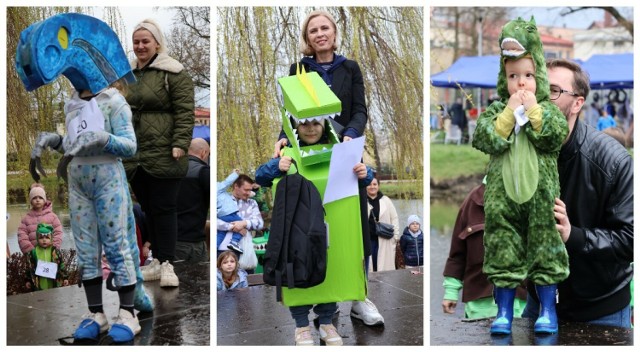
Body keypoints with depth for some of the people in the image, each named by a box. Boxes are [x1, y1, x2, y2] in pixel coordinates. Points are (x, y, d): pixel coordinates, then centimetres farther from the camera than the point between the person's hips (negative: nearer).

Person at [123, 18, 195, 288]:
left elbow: (184, 112, -10)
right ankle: (157, 258, 20)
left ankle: (166, 263, 0)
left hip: (163, 155, -6)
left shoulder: (173, 73, -4)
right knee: (148, 209, 11)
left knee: (163, 209, -5)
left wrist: (180, 144, -19)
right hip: (133, 156, 7)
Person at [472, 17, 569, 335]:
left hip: (540, 194, 0)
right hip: (503, 194, 1)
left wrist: (533, 110, -12)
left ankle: (548, 310, 18)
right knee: (503, 249, 5)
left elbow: (555, 138, -12)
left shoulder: (548, 109, 5)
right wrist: (509, 112, -12)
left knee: (544, 248, 5)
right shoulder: (495, 110, 6)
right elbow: (484, 140, -9)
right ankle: (504, 312, 16)